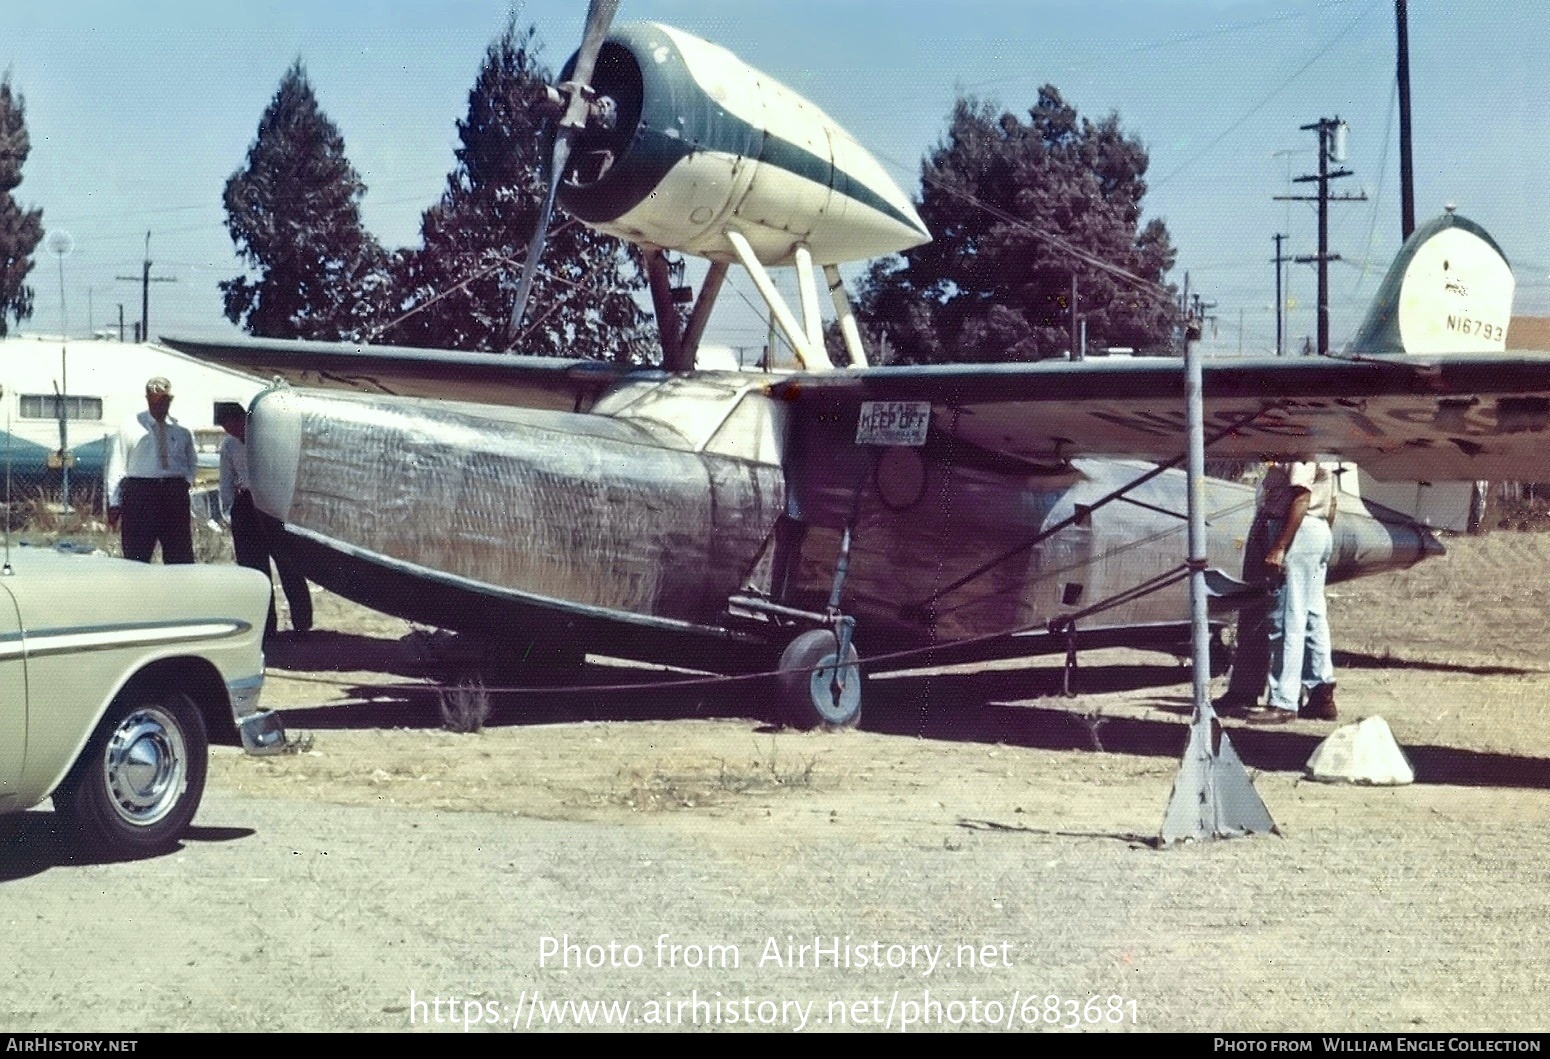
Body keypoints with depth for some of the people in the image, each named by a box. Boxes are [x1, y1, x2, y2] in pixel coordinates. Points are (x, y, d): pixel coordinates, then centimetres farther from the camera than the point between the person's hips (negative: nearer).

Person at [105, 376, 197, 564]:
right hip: (139, 492, -2)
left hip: (175, 495, 2)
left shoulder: (182, 431, 12)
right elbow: (117, 464, 2)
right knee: (136, 557, -2)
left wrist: (185, 484, 2)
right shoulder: (130, 426, 4)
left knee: (181, 557, 1)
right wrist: (114, 503, -3)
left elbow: (190, 466, 23)